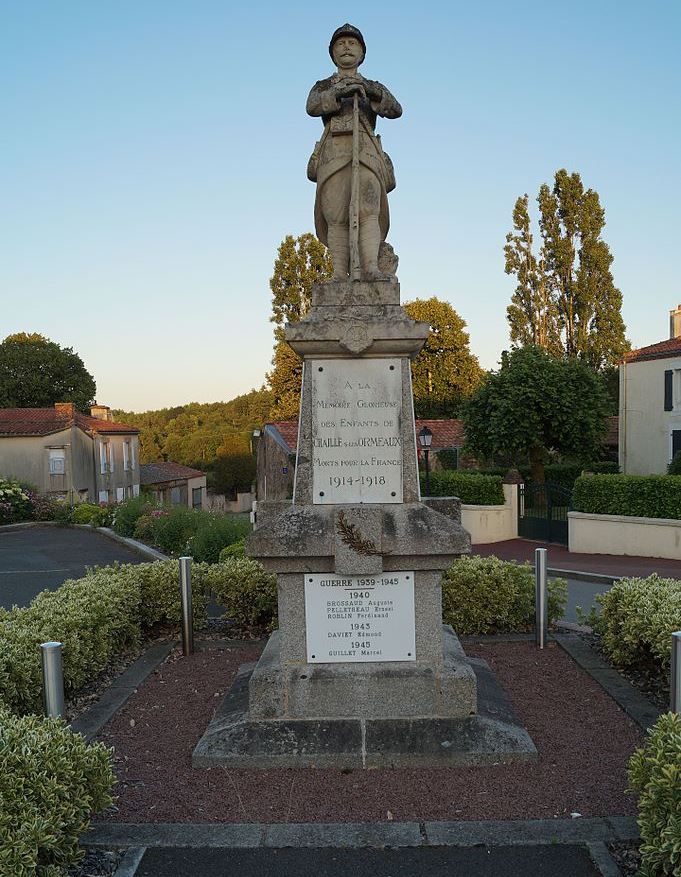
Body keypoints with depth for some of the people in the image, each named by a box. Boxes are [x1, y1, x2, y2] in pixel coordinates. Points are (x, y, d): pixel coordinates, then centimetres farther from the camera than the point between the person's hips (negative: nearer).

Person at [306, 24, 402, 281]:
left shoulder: (375, 89, 25)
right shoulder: (322, 87, 24)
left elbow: (395, 110, 4)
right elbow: (312, 107, -1)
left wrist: (373, 91, -14)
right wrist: (341, 93, -17)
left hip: (366, 152, 0)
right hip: (334, 152, 0)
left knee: (368, 211, -20)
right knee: (336, 217, -12)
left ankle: (370, 268, -31)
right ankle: (340, 273, -16)